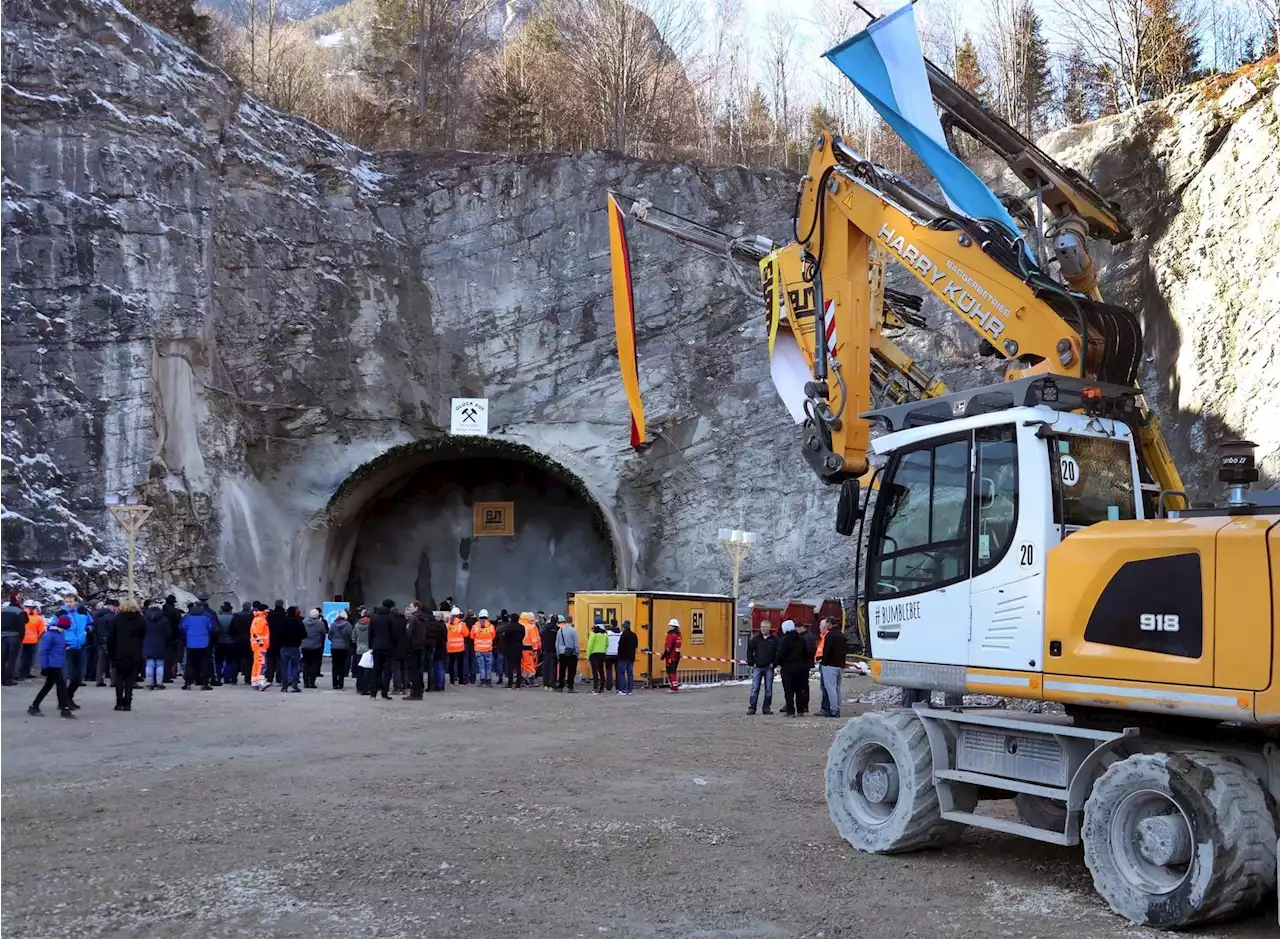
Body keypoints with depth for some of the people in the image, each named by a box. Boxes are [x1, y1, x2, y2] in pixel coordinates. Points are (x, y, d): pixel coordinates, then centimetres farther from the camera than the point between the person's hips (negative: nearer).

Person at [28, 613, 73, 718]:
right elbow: (42, 651, -18)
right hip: (52, 665, -9)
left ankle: (34, 707, 24)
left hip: (58, 665, 9)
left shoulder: (61, 633, 9)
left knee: (48, 686, 15)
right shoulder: (49, 635, -18)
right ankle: (64, 709, 1)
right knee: (61, 685, -5)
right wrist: (44, 667, -18)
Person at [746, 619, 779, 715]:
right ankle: (751, 707, -1)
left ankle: (767, 708, 11)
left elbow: (779, 653, 1)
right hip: (757, 667, 1)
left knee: (768, 689, 4)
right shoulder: (756, 639, 6)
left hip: (769, 668, -1)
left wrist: (774, 664, -6)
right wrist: (751, 663, 2)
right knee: (755, 688, -2)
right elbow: (749, 650, 11)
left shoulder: (774, 640, 2)